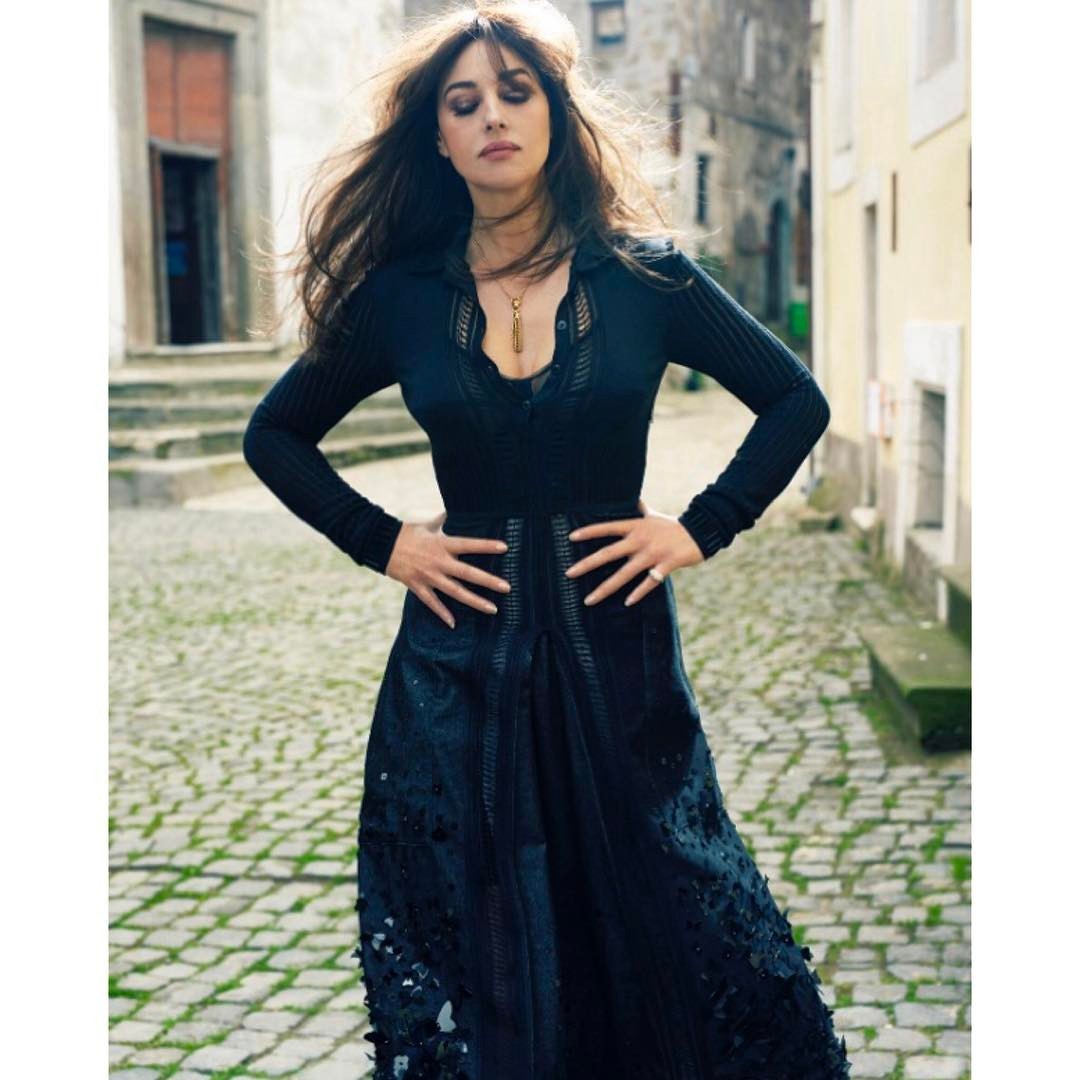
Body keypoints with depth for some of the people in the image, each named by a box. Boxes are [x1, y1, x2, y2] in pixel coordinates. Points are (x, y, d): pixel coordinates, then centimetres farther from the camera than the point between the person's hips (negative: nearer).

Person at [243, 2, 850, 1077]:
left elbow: (796, 401, 7)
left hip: (616, 649, 0)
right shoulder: (401, 296, 2)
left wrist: (700, 527, -3)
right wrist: (382, 541, 0)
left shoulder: (644, 276, 0)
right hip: (460, 658, 1)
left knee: (653, 943, 7)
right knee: (472, 969, 8)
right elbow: (275, 434, 13)